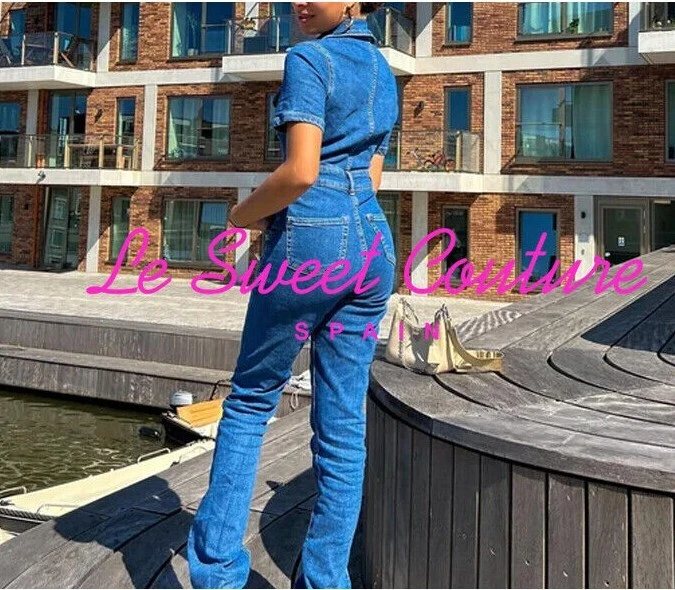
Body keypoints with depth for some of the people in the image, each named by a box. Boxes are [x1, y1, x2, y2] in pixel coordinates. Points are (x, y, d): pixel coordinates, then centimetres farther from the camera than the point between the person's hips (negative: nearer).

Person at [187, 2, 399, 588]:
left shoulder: (309, 58, -5)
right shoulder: (383, 71, 19)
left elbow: (300, 171, -16)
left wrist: (244, 214, 1)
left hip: (310, 238, -7)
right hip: (373, 241, 7)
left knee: (251, 399, 7)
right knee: (344, 421, 7)